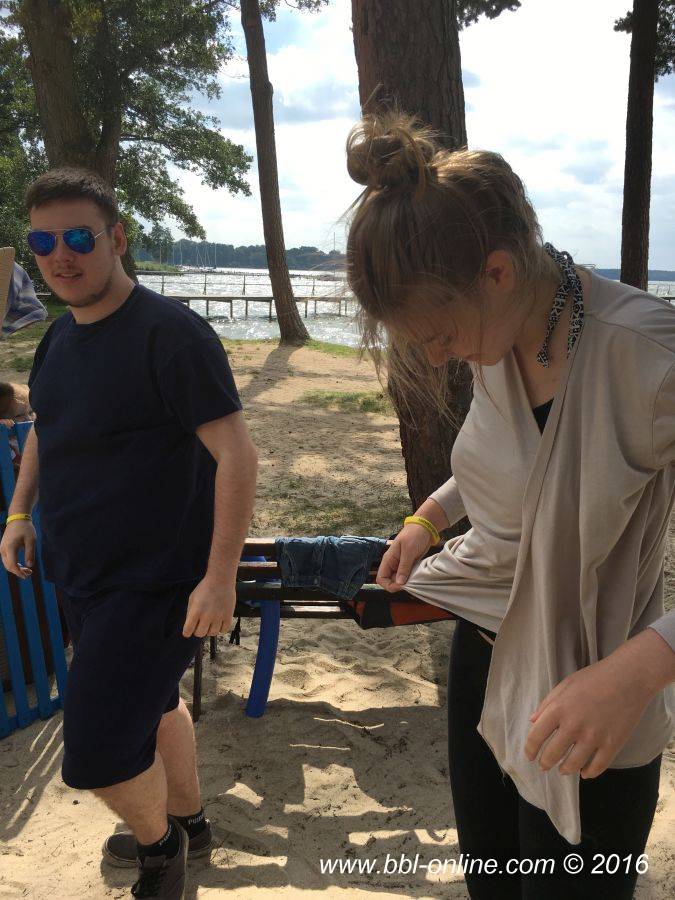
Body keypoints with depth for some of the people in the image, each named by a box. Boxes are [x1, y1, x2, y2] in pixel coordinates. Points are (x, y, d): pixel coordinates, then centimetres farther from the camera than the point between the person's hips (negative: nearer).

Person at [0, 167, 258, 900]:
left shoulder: (169, 333, -20)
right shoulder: (63, 333, 6)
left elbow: (235, 452, -22)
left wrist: (220, 577, -23)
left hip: (152, 584, -8)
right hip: (84, 575, 8)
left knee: (98, 754, -3)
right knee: (152, 702, 24)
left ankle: (158, 840, 30)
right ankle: (186, 822, 49)